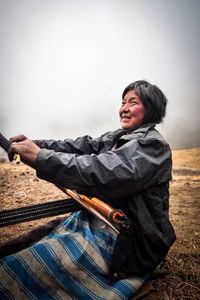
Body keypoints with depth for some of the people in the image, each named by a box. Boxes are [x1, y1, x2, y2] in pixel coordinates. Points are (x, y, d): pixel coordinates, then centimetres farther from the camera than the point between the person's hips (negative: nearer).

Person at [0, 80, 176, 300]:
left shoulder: (152, 144, -17)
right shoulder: (117, 137, 12)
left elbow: (107, 174, -31)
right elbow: (83, 146, 3)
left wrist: (40, 157, -33)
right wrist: (37, 144, -10)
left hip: (121, 238, -9)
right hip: (96, 219, 9)